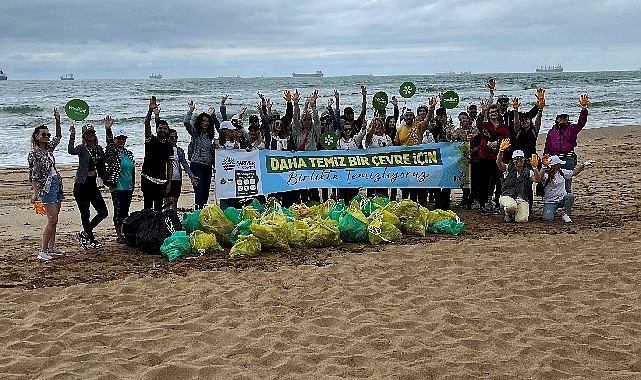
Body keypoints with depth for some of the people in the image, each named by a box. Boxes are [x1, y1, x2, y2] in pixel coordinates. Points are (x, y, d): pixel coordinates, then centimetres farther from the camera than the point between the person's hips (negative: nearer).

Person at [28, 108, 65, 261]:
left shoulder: (49, 148, 11)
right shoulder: (33, 154, -9)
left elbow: (58, 137, 29)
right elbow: (33, 175, -13)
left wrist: (58, 121, 16)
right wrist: (34, 192, -21)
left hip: (57, 184, 8)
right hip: (46, 187, -8)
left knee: (54, 220, 11)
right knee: (52, 220, -12)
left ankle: (52, 246, 20)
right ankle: (42, 251, -9)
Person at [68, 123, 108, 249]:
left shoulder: (99, 149, 10)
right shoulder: (82, 148, -6)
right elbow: (71, 151, -28)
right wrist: (72, 135, -34)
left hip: (93, 186, 6)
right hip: (81, 186, -6)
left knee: (103, 212, 2)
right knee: (85, 215, 0)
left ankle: (84, 234, 14)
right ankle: (92, 240, 12)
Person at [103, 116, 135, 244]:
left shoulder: (128, 153, 14)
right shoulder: (113, 152, -3)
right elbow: (109, 143, -24)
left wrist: (133, 185, 18)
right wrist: (108, 130, -41)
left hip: (128, 187, 6)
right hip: (117, 187, -6)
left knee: (125, 211, 10)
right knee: (118, 211, -3)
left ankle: (125, 233, 17)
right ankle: (119, 235, 3)